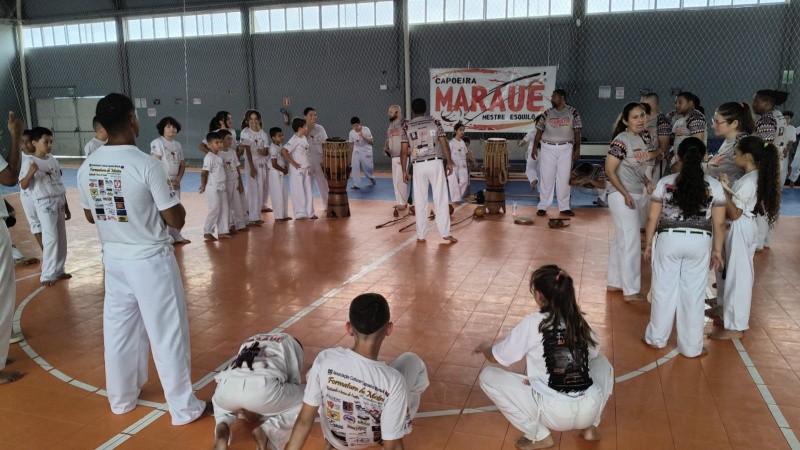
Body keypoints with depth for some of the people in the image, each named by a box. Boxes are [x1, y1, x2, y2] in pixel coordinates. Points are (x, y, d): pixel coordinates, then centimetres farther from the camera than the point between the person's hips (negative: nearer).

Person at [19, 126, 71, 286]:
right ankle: (47, 274, 0)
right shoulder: (29, 162, -10)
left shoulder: (53, 160, 8)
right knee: (51, 238, -10)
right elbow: (23, 186, -12)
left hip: (59, 202, 6)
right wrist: (30, 172, -30)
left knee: (62, 238, 9)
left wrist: (66, 206, 16)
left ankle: (58, 270, 20)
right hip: (44, 204, -6)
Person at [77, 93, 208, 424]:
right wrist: (170, 200, 3)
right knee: (167, 334, 4)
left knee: (119, 330, 19)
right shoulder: (147, 165, -20)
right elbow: (176, 220, -16)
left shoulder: (87, 168, -2)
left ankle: (121, 398, 36)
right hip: (151, 261, -6)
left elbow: (91, 216, 12)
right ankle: (183, 407, 15)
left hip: (114, 259, 6)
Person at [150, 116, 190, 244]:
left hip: (175, 182, 7)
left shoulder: (178, 145, 12)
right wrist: (167, 181, -15)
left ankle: (176, 236, 26)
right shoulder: (157, 143, -8)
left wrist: (178, 180, -2)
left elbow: (182, 165, 13)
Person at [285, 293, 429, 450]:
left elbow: (304, 421, -19)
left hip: (334, 436, 2)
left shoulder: (325, 359, -29)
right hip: (374, 437, -1)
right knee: (413, 362, 7)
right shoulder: (393, 380, -34)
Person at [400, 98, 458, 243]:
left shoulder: (407, 126, 3)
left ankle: (420, 235, 10)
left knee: (420, 201, 6)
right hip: (435, 163, 0)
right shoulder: (434, 122, 4)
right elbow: (444, 144, -1)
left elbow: (404, 151, 0)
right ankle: (445, 233, 1)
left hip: (419, 166, 0)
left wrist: (404, 170, 5)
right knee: (441, 199, 2)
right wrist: (449, 162, 6)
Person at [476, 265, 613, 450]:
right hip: (589, 410, 5)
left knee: (487, 376, 6)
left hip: (554, 414, -5)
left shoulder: (532, 323, -9)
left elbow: (495, 357, 2)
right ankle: (589, 427, 22)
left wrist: (484, 347, 26)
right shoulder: (580, 321, 4)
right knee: (602, 362, 35)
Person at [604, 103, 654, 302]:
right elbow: (610, 170, -16)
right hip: (622, 196, -8)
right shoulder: (622, 140, -17)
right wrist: (626, 195, -19)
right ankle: (630, 291, 3)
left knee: (621, 240, 15)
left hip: (636, 195, 8)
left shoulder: (645, 137, 7)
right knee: (631, 242, -5)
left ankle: (614, 282, 27)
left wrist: (648, 183, 1)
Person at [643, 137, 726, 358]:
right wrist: (717, 250, 10)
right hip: (699, 242, 1)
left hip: (669, 240, 0)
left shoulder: (665, 183, -4)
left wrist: (648, 244, 8)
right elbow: (719, 223, -1)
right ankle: (691, 346, 20)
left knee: (664, 290, 13)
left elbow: (652, 218, -2)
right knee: (694, 294, 10)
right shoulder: (714, 186, -2)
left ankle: (657, 338, 27)